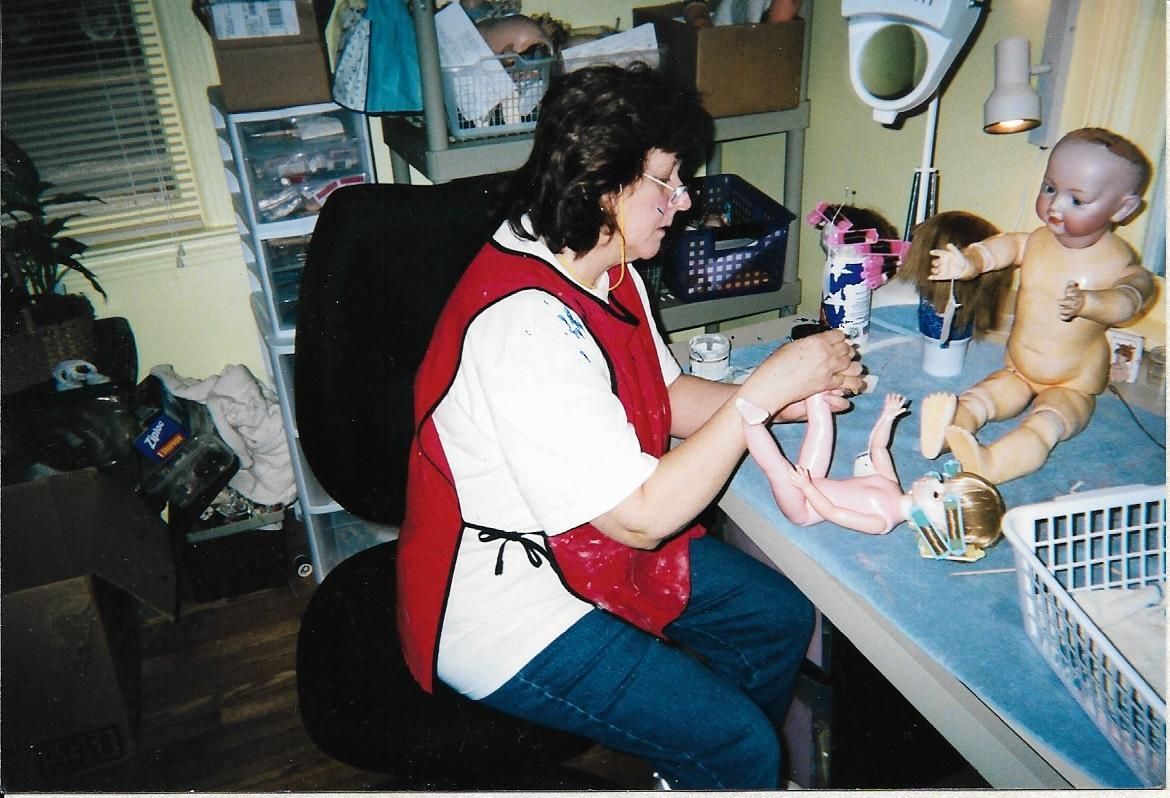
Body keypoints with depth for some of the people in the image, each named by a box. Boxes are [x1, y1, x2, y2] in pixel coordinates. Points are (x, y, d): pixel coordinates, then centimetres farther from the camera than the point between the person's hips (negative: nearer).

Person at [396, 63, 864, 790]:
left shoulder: (606, 270, -1)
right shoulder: (525, 325, -32)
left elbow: (669, 398, 8)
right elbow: (643, 516, -30)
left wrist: (789, 400, -7)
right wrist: (765, 388, -25)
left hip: (593, 547, 10)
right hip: (507, 606, -9)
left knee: (781, 616, 13)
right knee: (739, 743, -10)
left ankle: (709, 773, 37)